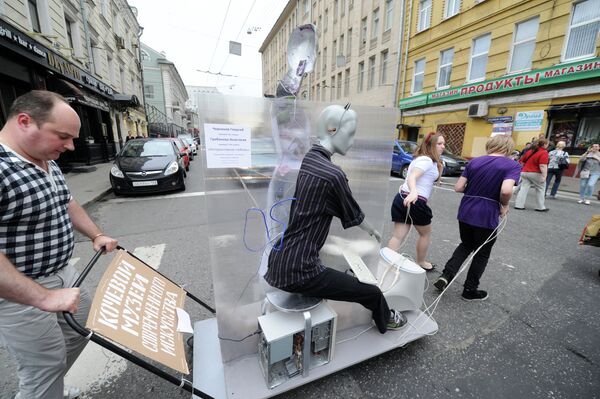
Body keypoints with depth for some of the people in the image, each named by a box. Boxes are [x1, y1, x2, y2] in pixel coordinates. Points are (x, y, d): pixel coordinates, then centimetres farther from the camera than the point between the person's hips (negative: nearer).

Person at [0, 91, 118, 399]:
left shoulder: (48, 163, 3)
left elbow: (67, 203, 17)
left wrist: (97, 235, 11)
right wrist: (43, 298, -33)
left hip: (62, 274, 9)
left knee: (84, 328, 24)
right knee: (47, 363, 9)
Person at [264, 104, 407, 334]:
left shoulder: (303, 160, 4)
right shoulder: (332, 174, -20)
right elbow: (353, 215, -2)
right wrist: (372, 231, 20)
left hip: (277, 262, 9)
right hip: (297, 271, -8)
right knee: (372, 292, 10)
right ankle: (385, 320, 40)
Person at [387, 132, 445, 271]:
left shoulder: (419, 158, 22)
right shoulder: (427, 160, -10)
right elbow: (412, 177, -29)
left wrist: (438, 164, 20)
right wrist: (413, 192, -44)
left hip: (402, 198, 8)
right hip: (416, 201, -8)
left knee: (398, 236, 4)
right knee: (426, 233, 17)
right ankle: (421, 263, 34)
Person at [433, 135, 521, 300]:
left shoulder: (474, 161, 4)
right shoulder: (512, 165, -6)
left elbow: (458, 187, 0)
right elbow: (506, 190, -23)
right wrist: (504, 205, -4)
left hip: (465, 212, 4)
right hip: (487, 216, -4)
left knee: (466, 245, 24)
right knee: (482, 253, 15)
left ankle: (445, 276, 11)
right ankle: (470, 290, 28)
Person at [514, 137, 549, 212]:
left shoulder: (530, 151, 9)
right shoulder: (544, 153, -11)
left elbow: (522, 162, 18)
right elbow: (543, 166, -20)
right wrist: (544, 176, -20)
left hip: (524, 172, 5)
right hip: (536, 174, -5)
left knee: (523, 188, 3)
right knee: (540, 190, 9)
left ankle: (518, 205, -3)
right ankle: (540, 207, 16)